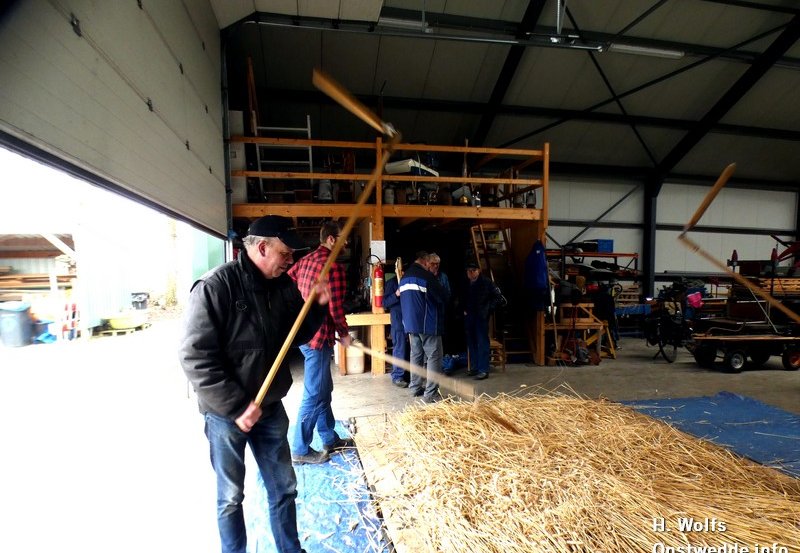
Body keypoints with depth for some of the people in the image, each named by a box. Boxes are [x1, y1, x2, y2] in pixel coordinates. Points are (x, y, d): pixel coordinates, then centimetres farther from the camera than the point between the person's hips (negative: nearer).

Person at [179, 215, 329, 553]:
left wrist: (318, 307, -8)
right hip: (227, 412, -5)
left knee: (284, 487, 18)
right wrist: (236, 406, -21)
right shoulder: (215, 287, -19)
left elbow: (296, 335, 10)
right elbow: (195, 357, -21)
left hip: (270, 407, 6)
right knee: (231, 496, 15)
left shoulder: (283, 285, 0)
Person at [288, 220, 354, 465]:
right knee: (314, 394, 3)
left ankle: (330, 439, 32)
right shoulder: (334, 266, -17)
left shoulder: (305, 261, 9)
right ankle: (301, 450, 16)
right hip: (319, 336, -9)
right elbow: (336, 307, -18)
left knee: (324, 389, 19)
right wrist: (344, 334, -2)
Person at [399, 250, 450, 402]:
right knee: (434, 356, -3)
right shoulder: (426, 275, -13)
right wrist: (447, 297, 11)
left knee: (416, 355, 15)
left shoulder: (404, 277, 12)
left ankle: (415, 387, 22)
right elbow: (444, 297, -10)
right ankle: (430, 393, -4)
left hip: (410, 323, 8)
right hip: (427, 323, -8)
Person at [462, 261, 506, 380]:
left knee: (482, 343, -5)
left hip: (481, 317, -6)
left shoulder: (486, 283, -7)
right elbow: (462, 300, 25)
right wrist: (464, 310, 11)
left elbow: (499, 297, -6)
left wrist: (489, 308, -6)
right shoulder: (466, 285, 9)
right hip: (469, 318, 6)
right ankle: (474, 368, 21)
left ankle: (483, 370, -1)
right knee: (471, 343, 11)